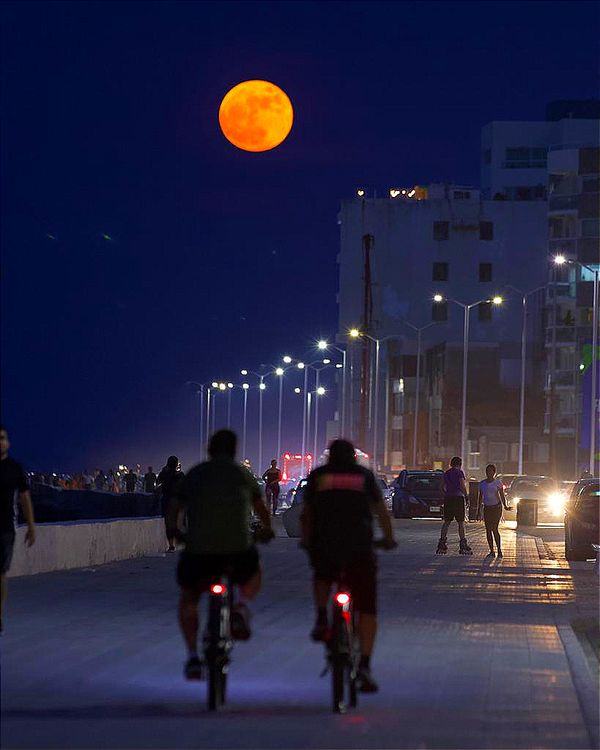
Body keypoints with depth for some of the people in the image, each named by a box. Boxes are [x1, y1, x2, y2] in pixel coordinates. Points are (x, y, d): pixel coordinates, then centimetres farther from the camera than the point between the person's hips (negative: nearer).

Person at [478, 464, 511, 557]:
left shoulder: (498, 482, -1)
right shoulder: (482, 483, 10)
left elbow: (502, 496, -2)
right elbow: (480, 497, 15)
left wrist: (505, 506, -16)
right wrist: (479, 510, 11)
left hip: (496, 507, -5)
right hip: (487, 508, 5)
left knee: (494, 529, -14)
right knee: (488, 530, 1)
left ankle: (499, 549, -5)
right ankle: (491, 551, 5)